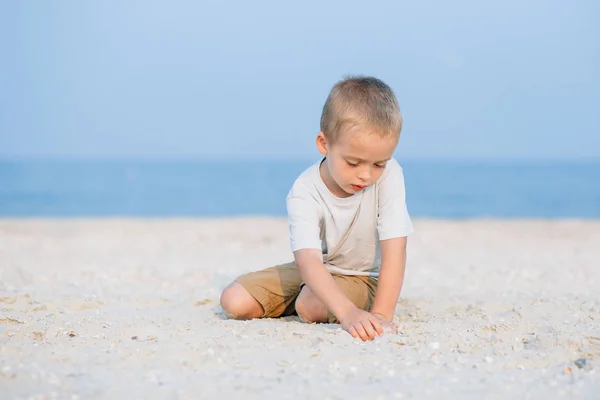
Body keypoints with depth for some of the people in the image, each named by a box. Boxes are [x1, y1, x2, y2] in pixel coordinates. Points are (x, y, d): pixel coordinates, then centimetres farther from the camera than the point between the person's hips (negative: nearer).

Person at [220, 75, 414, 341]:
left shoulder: (389, 176, -25)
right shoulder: (304, 193, -26)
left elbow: (394, 250, -27)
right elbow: (308, 259, -39)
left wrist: (382, 314, -39)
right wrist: (347, 312, -56)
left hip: (361, 278, -2)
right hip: (313, 271, 2)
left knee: (311, 307, -33)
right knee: (234, 302, -12)